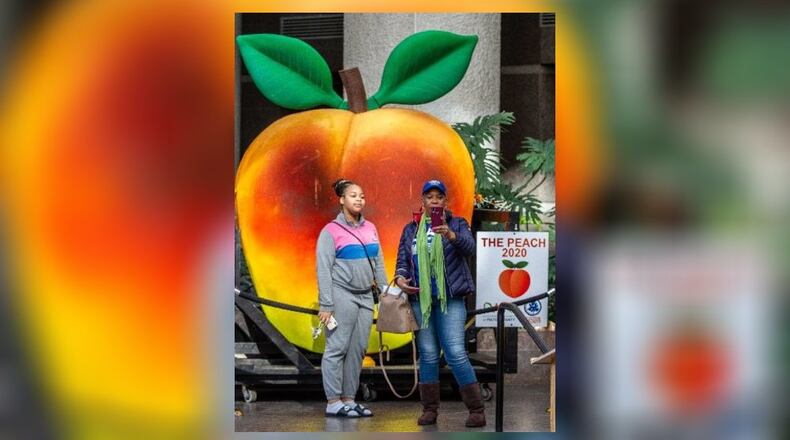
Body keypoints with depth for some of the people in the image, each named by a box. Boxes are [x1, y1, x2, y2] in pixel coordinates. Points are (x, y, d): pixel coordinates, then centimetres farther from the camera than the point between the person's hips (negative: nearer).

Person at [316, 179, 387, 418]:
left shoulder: (370, 228, 13)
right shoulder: (331, 231, -4)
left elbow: (379, 265, 17)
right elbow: (323, 270, -7)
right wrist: (325, 305, -12)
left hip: (365, 297, 6)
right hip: (342, 295, -6)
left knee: (357, 350, 5)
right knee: (337, 348, -7)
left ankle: (349, 400, 10)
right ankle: (333, 402, -5)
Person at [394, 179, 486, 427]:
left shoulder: (456, 224, 4)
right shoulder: (411, 229, 13)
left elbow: (469, 247, -14)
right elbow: (402, 260, 13)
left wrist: (451, 235, -34)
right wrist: (400, 277, -10)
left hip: (450, 299, -3)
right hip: (420, 298, 4)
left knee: (456, 353, -12)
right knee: (428, 354, 6)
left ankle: (476, 409, -6)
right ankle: (430, 409, 13)